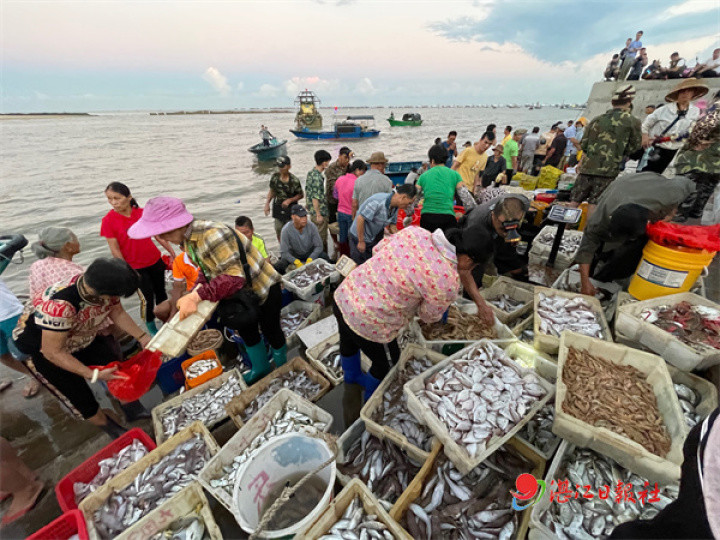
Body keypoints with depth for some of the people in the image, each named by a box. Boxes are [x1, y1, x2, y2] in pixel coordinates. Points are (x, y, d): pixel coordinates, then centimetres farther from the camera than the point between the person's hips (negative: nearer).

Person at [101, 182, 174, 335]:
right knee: (148, 297, 0)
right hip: (135, 267, -3)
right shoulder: (108, 220, -12)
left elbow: (158, 235, 3)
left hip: (155, 261, 3)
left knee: (161, 292, 14)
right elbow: (115, 249, -10)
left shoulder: (143, 213, -5)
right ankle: (151, 328, 23)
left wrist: (172, 253, 4)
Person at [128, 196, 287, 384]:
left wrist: (197, 295, -38)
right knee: (246, 332, 23)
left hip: (264, 289, -9)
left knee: (270, 330, 12)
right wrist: (198, 287, -13)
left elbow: (234, 276, -36)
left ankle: (282, 367, 39)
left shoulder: (212, 235, -34)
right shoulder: (187, 239, -3)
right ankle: (260, 368, 48)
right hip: (241, 291, 9)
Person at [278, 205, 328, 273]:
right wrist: (296, 262, -35)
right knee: (278, 266, -27)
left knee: (324, 256, -27)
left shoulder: (311, 226, -19)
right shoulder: (286, 230, -23)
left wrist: (310, 259, -32)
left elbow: (319, 246, -17)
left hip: (310, 254, 1)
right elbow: (284, 252, -21)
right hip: (293, 255, -1)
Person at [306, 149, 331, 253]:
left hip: (312, 210, 10)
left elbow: (307, 191, 16)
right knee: (321, 238, 2)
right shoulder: (317, 177, -22)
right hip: (320, 211, -10)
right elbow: (315, 198, -24)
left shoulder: (310, 172, 7)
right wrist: (319, 215, -20)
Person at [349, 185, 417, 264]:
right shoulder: (378, 202, -29)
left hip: (374, 238, 8)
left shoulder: (395, 207, -3)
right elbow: (360, 218, -27)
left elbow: (392, 224, 8)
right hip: (359, 236, -7)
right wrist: (361, 242, -21)